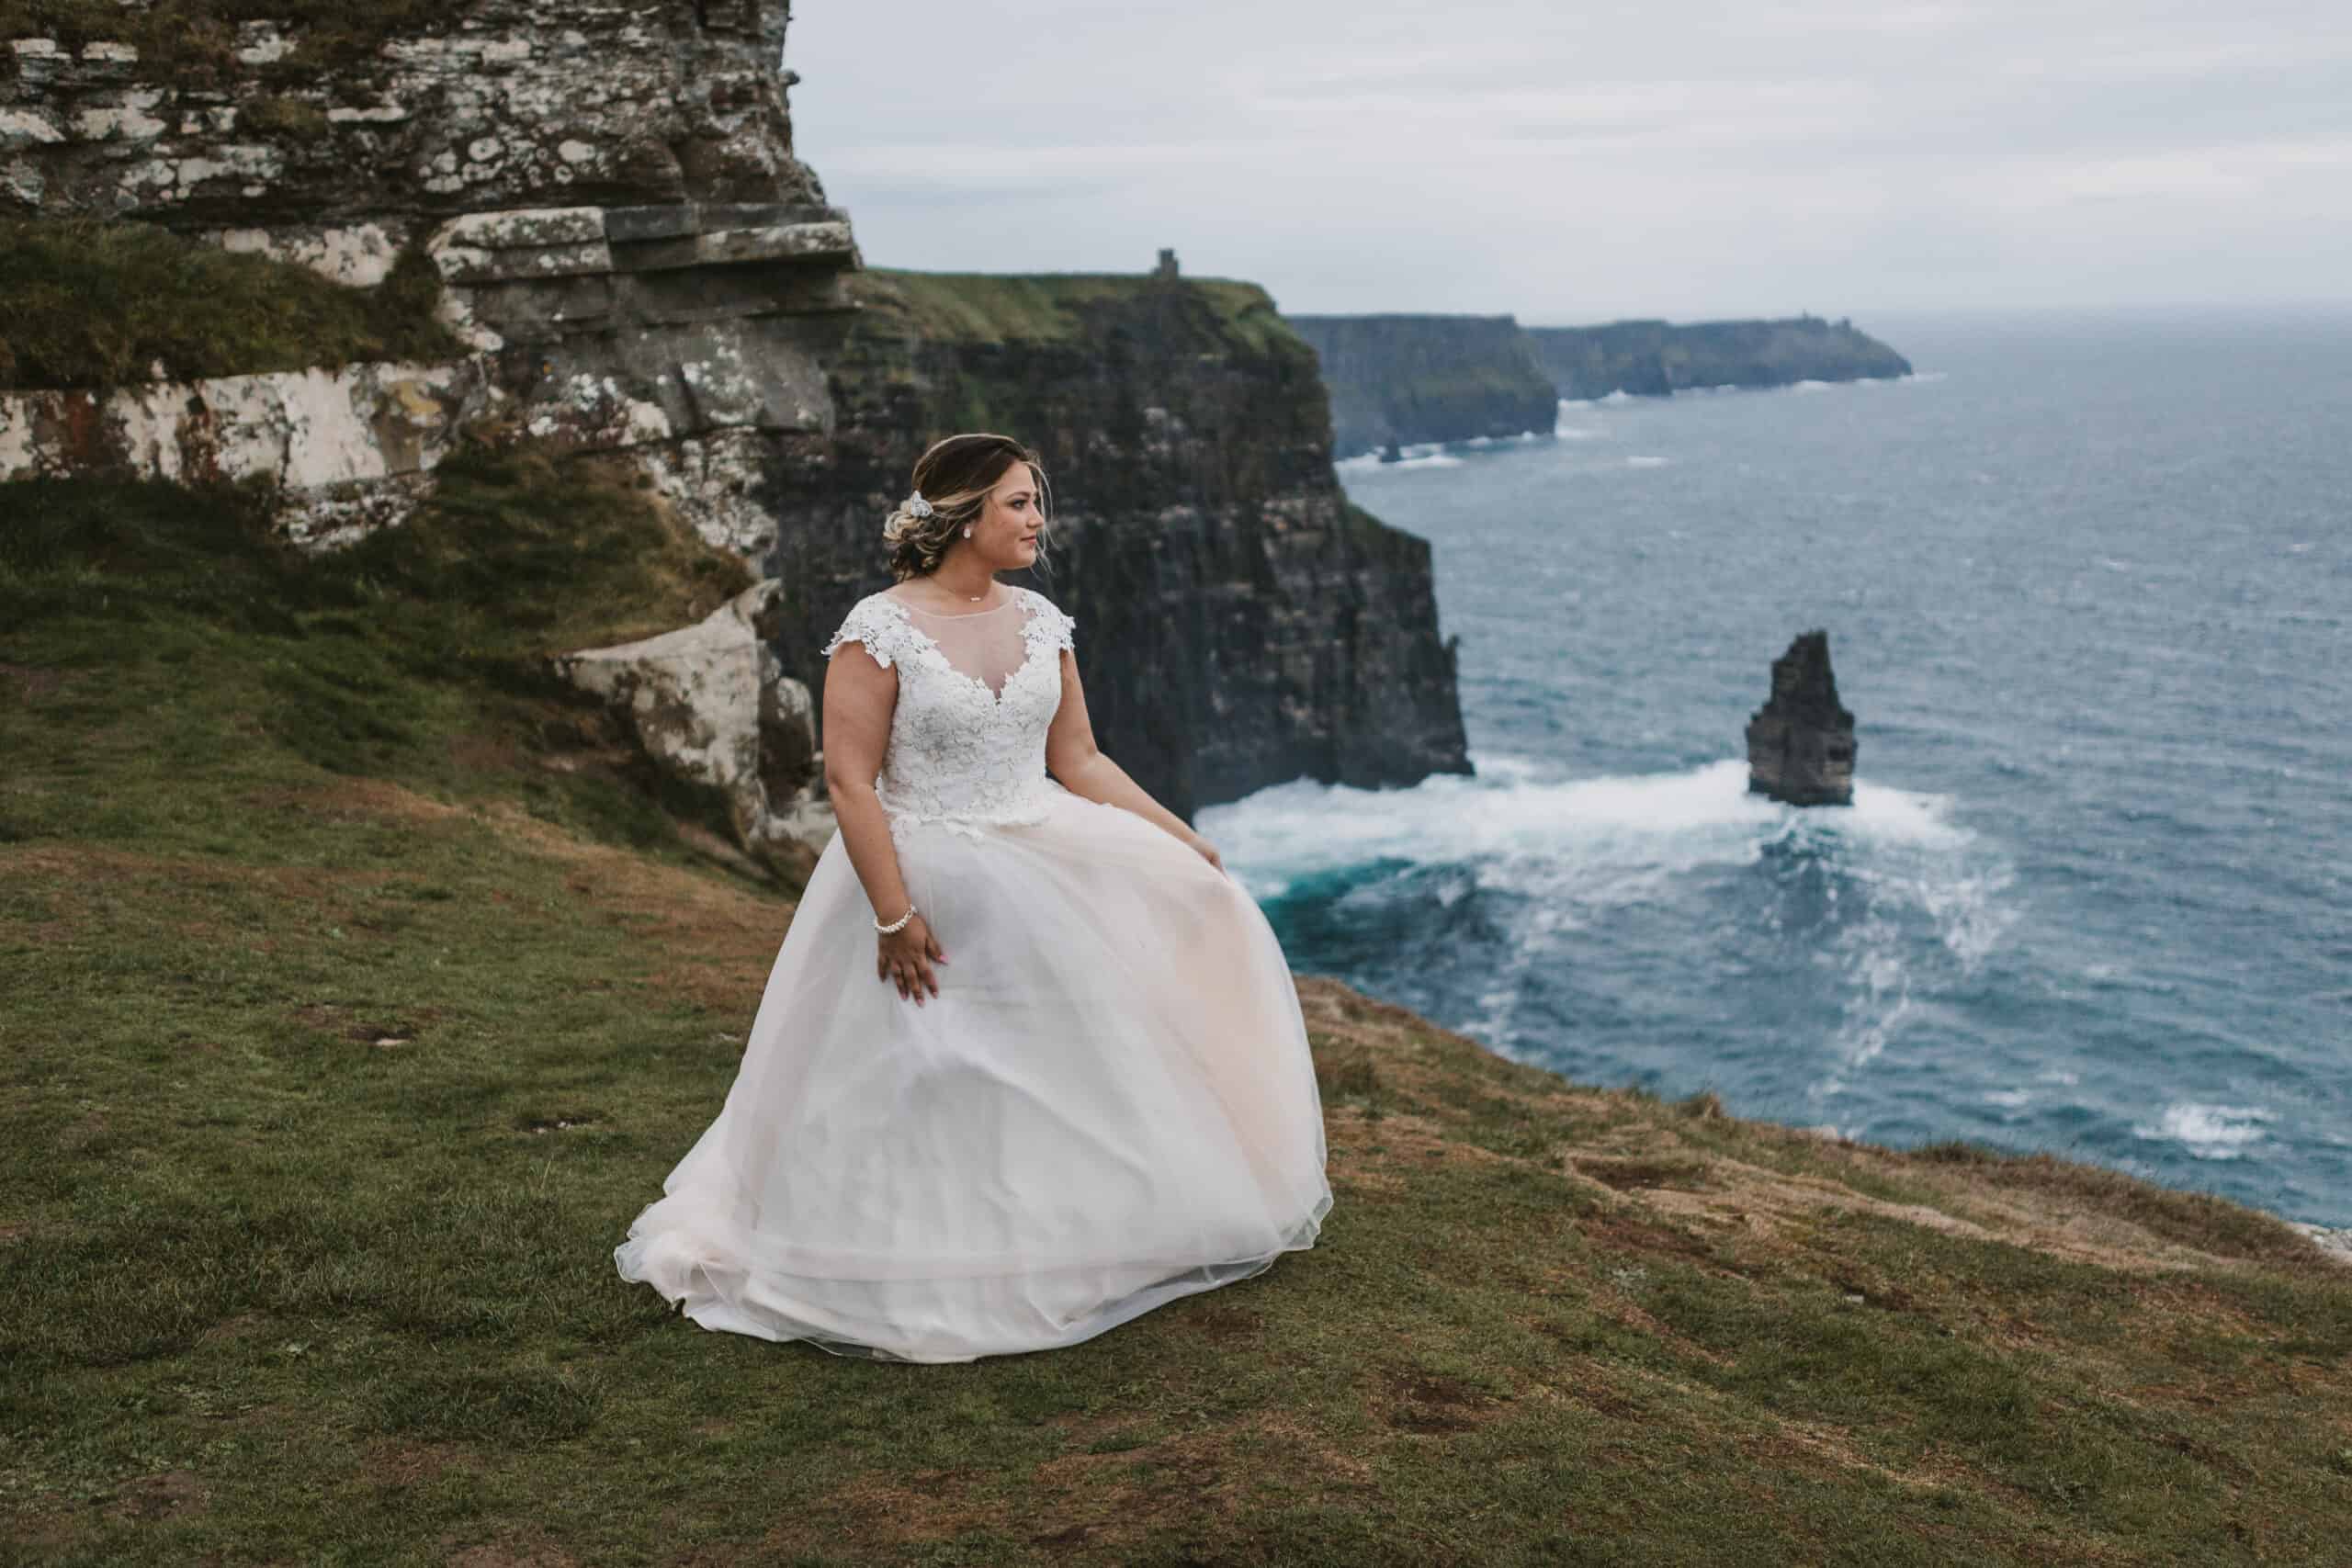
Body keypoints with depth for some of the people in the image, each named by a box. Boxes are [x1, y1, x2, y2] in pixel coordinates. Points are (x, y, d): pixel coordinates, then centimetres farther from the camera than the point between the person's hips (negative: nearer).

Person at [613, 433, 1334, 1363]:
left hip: (1044, 869, 7)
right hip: (930, 883, -7)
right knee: (926, 1093, -1)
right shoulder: (879, 630, -14)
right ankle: (921, 1272, 21)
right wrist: (893, 914, -21)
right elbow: (849, 780, -16)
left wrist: (1181, 840, 7)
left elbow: (1077, 761, 10)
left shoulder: (1040, 621, 4)